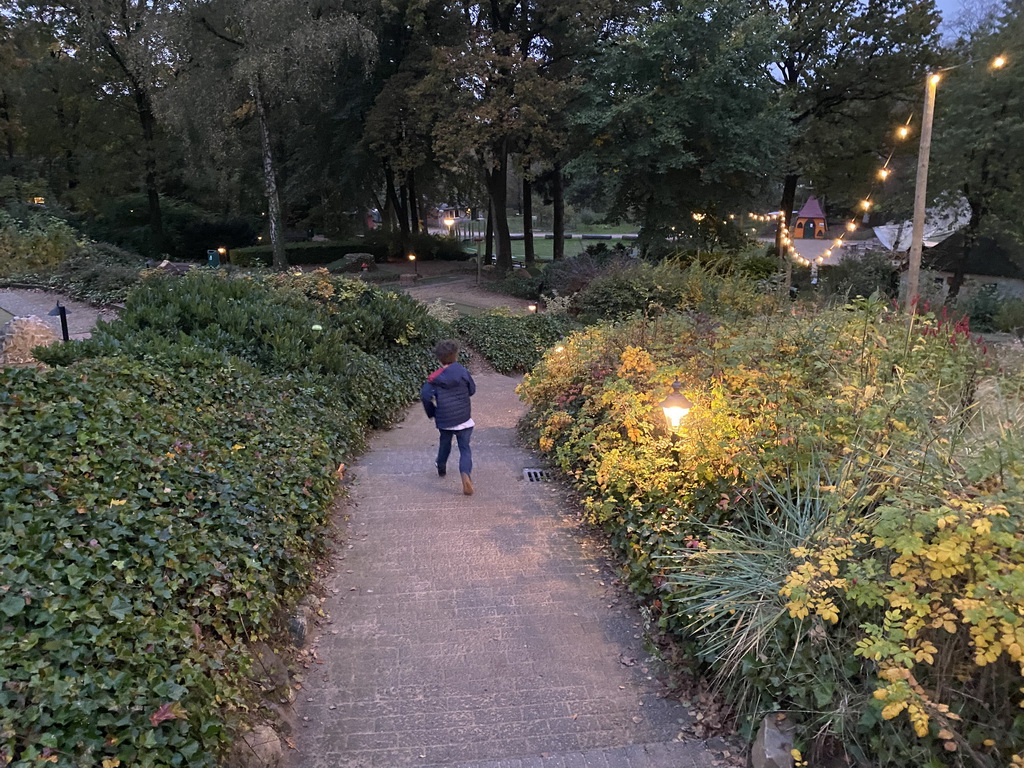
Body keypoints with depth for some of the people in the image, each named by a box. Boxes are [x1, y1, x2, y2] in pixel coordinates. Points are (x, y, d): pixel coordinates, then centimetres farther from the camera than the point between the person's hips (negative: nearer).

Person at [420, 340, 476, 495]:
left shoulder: (435, 378, -5)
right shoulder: (462, 371, -6)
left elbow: (425, 395, -15)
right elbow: (472, 390, 3)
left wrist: (432, 413, 1)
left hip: (444, 419, 2)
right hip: (463, 418, -2)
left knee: (445, 444, 26)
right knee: (465, 448, 0)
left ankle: (441, 468, 44)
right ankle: (466, 473, -24)